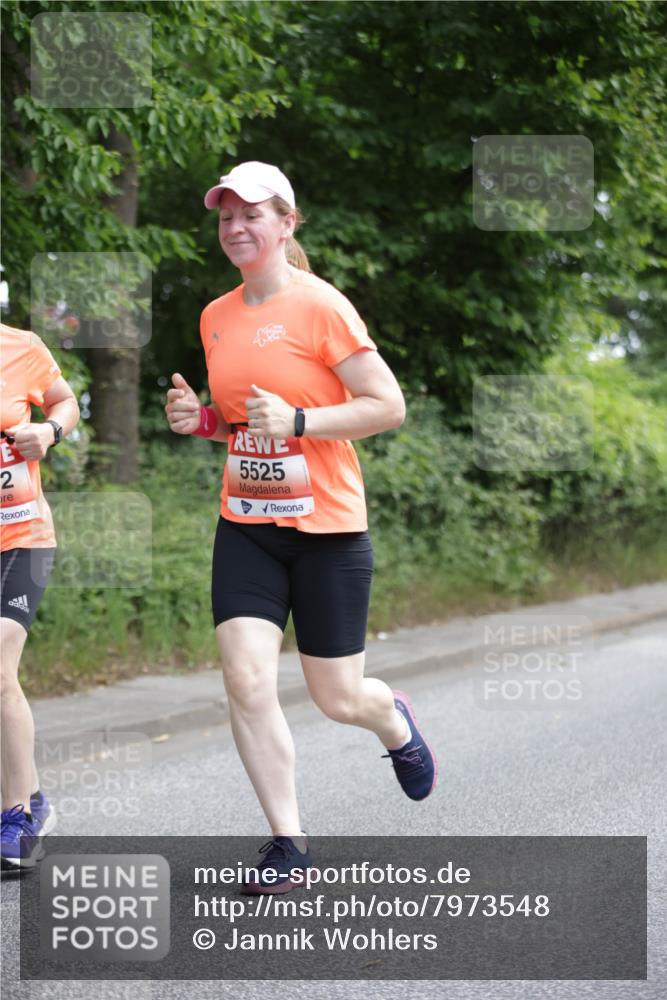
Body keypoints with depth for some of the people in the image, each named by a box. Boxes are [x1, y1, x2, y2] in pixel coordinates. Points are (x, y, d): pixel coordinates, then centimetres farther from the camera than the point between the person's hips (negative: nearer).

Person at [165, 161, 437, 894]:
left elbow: (388, 405, -11)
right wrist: (198, 418, 1)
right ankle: (287, 842, 2)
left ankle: (394, 720, 41)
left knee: (338, 699, 3)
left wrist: (297, 420, -22)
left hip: (327, 527, -5)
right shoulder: (216, 317, 8)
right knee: (246, 682, -11)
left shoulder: (321, 306, -10)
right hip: (246, 526, 5)